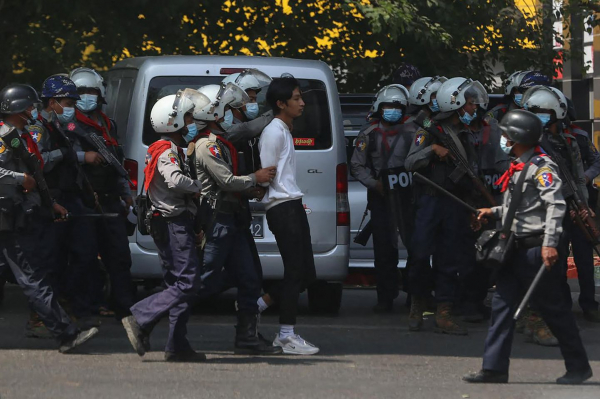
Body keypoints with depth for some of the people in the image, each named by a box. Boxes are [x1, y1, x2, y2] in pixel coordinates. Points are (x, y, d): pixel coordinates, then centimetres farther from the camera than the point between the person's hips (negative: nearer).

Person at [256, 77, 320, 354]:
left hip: (293, 206, 10)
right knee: (295, 272, -9)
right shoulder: (274, 132, -11)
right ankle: (287, 336, -5)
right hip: (283, 207, -10)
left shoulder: (285, 131, 20)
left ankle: (255, 305, 17)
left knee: (306, 273, 9)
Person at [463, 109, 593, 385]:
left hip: (536, 249, -9)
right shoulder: (518, 167, 16)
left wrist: (550, 243, -30)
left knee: (553, 309, -1)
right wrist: (494, 212, 20)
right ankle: (495, 367, 2)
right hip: (516, 248, 9)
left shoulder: (542, 167, -14)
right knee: (502, 305, 3)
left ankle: (579, 367, 10)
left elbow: (556, 205, -23)